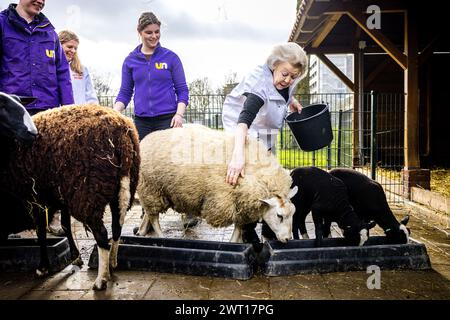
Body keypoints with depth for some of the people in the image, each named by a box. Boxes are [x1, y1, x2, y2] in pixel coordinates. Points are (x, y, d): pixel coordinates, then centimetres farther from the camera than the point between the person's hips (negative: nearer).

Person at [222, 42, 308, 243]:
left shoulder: (286, 81, -8)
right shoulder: (260, 81, -32)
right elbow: (245, 118, -47)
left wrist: (290, 101, 0)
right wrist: (238, 155, -59)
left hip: (265, 135, 8)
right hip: (243, 133, -8)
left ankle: (269, 230, 23)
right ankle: (248, 234, -1)